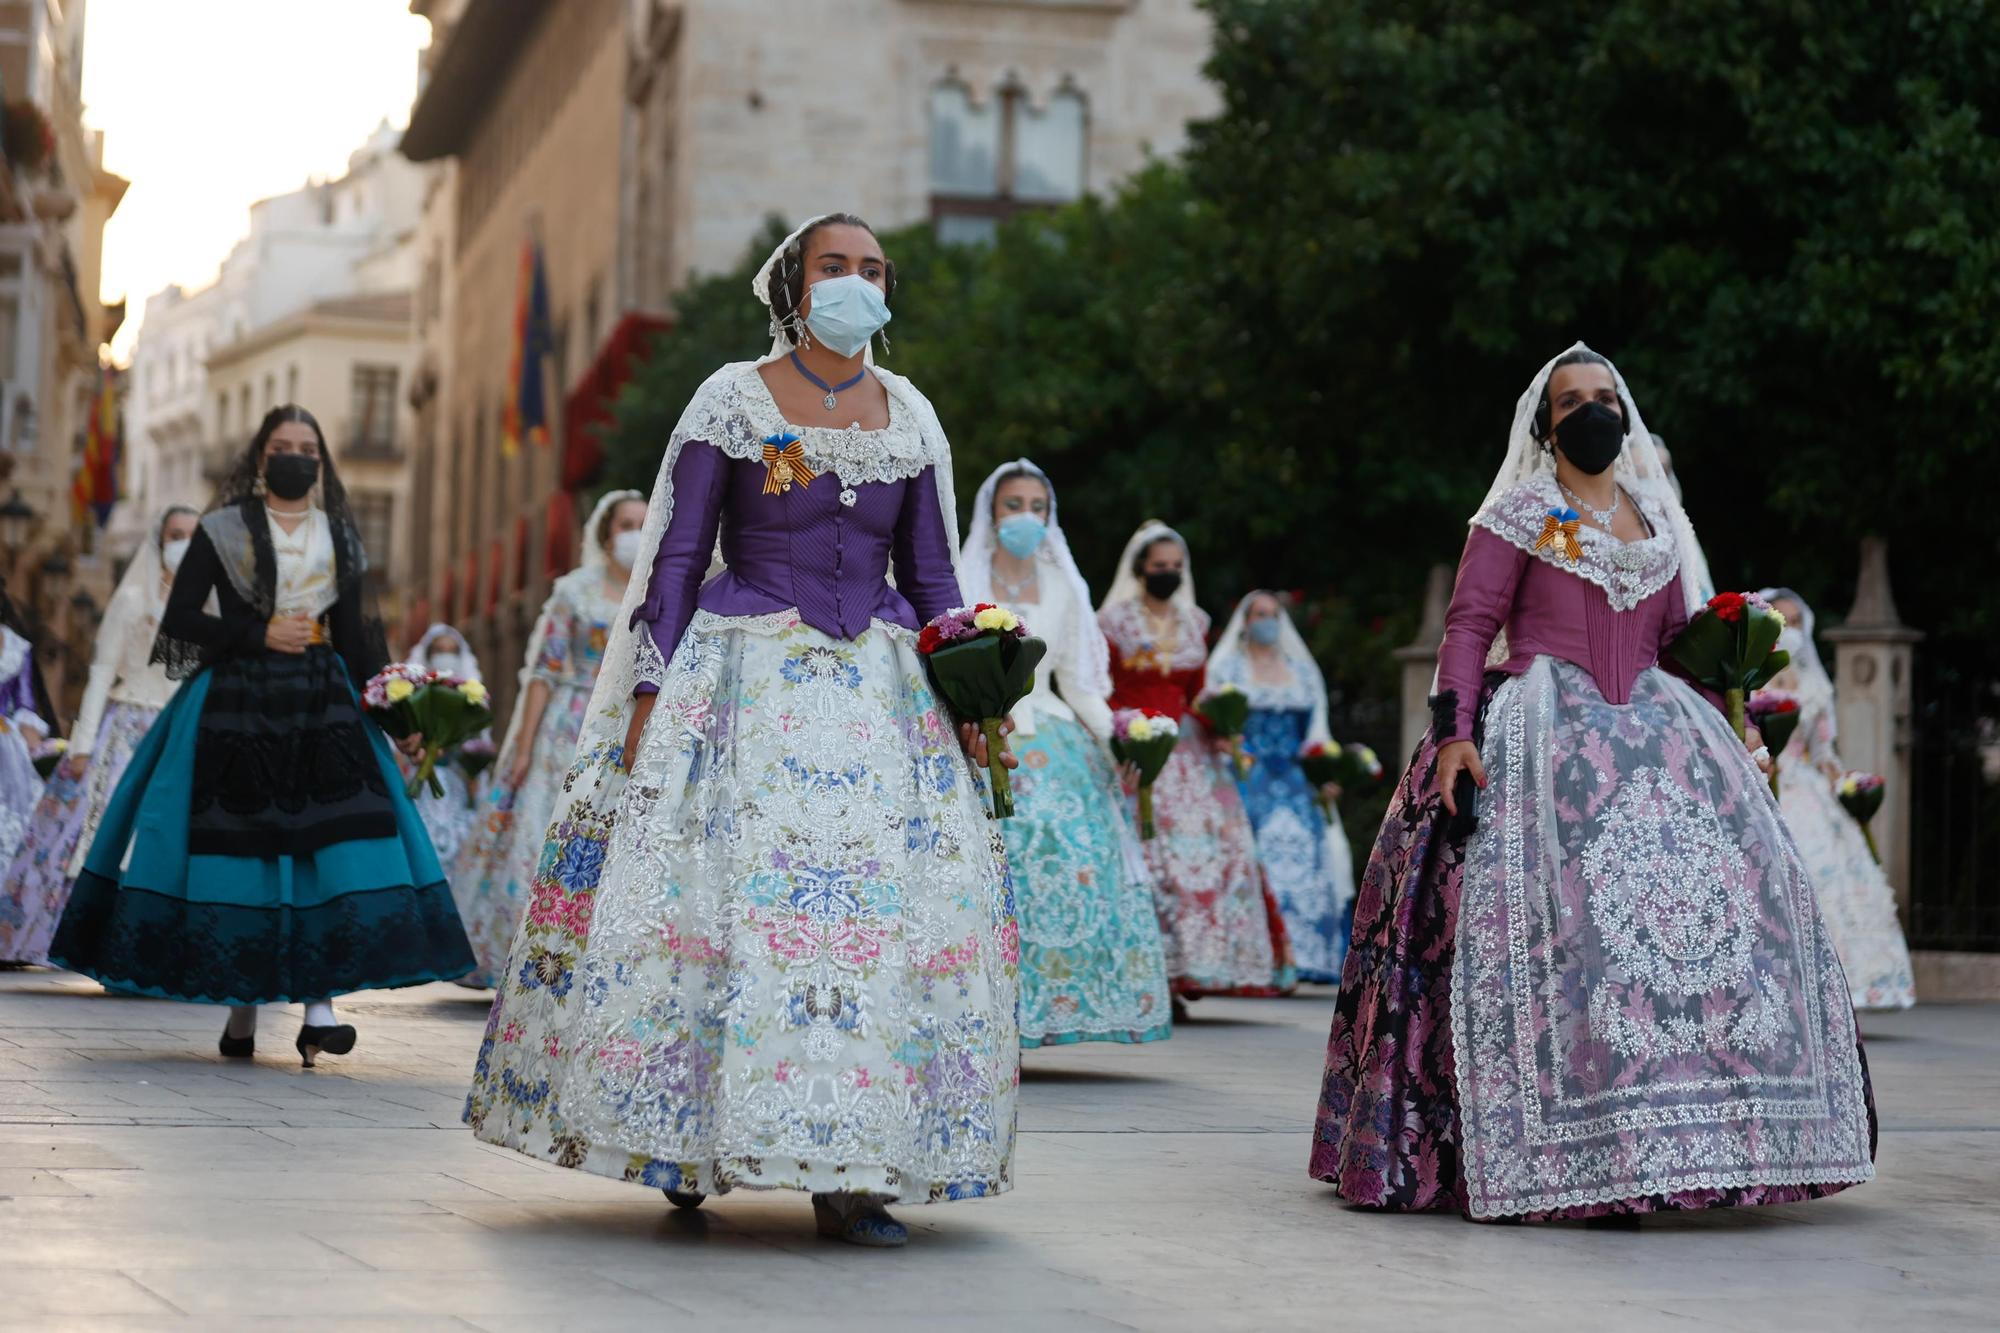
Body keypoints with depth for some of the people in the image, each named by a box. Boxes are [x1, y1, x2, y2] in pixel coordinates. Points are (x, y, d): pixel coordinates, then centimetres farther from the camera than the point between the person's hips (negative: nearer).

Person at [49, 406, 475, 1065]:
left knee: (332, 845, -12)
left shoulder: (339, 536, 14)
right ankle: (241, 1009, 7)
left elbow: (354, 632, 14)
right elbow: (179, 621, -1)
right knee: (239, 842, -4)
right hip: (236, 706, -2)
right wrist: (260, 634, -11)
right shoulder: (224, 529, 4)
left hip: (324, 705, 2)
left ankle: (319, 1003, -14)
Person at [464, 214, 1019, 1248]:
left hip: (880, 690, 3)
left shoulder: (911, 418, 12)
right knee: (715, 887, -10)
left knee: (889, 899, -7)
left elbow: (932, 574, 16)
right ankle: (686, 1145, 5)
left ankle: (844, 1172, -5)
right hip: (744, 682, -3)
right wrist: (651, 691, -8)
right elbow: (675, 557, 1)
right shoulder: (730, 401, 3)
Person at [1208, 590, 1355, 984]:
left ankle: (1306, 956, -7)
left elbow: (1317, 732, 14)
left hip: (1296, 784, 3)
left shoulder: (1303, 671, 17)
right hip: (1248, 781, -3)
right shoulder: (1227, 667, 8)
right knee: (1260, 858, -13)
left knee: (1304, 856, -8)